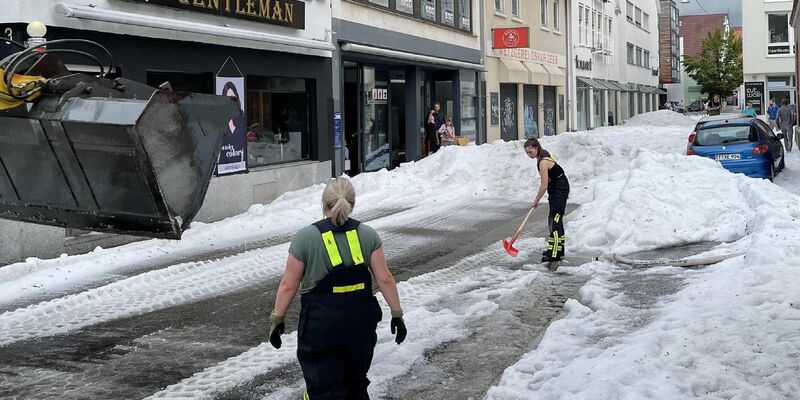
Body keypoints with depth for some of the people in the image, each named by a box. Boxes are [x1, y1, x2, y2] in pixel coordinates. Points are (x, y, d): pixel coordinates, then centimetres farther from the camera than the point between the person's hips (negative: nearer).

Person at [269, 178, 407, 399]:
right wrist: (397, 314, 7)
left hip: (321, 325, -3)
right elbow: (385, 279, -2)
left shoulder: (305, 237, -8)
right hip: (361, 323, 4)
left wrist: (277, 318, 5)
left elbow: (288, 285, -5)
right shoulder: (368, 235, 0)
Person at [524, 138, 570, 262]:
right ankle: (559, 248, 27)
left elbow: (544, 186, -24)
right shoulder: (543, 154, 2)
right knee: (555, 219, 16)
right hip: (556, 188, 10)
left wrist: (536, 201, -13)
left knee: (555, 219, -13)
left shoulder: (543, 162, -27)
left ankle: (554, 254, -15)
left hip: (560, 189, -10)